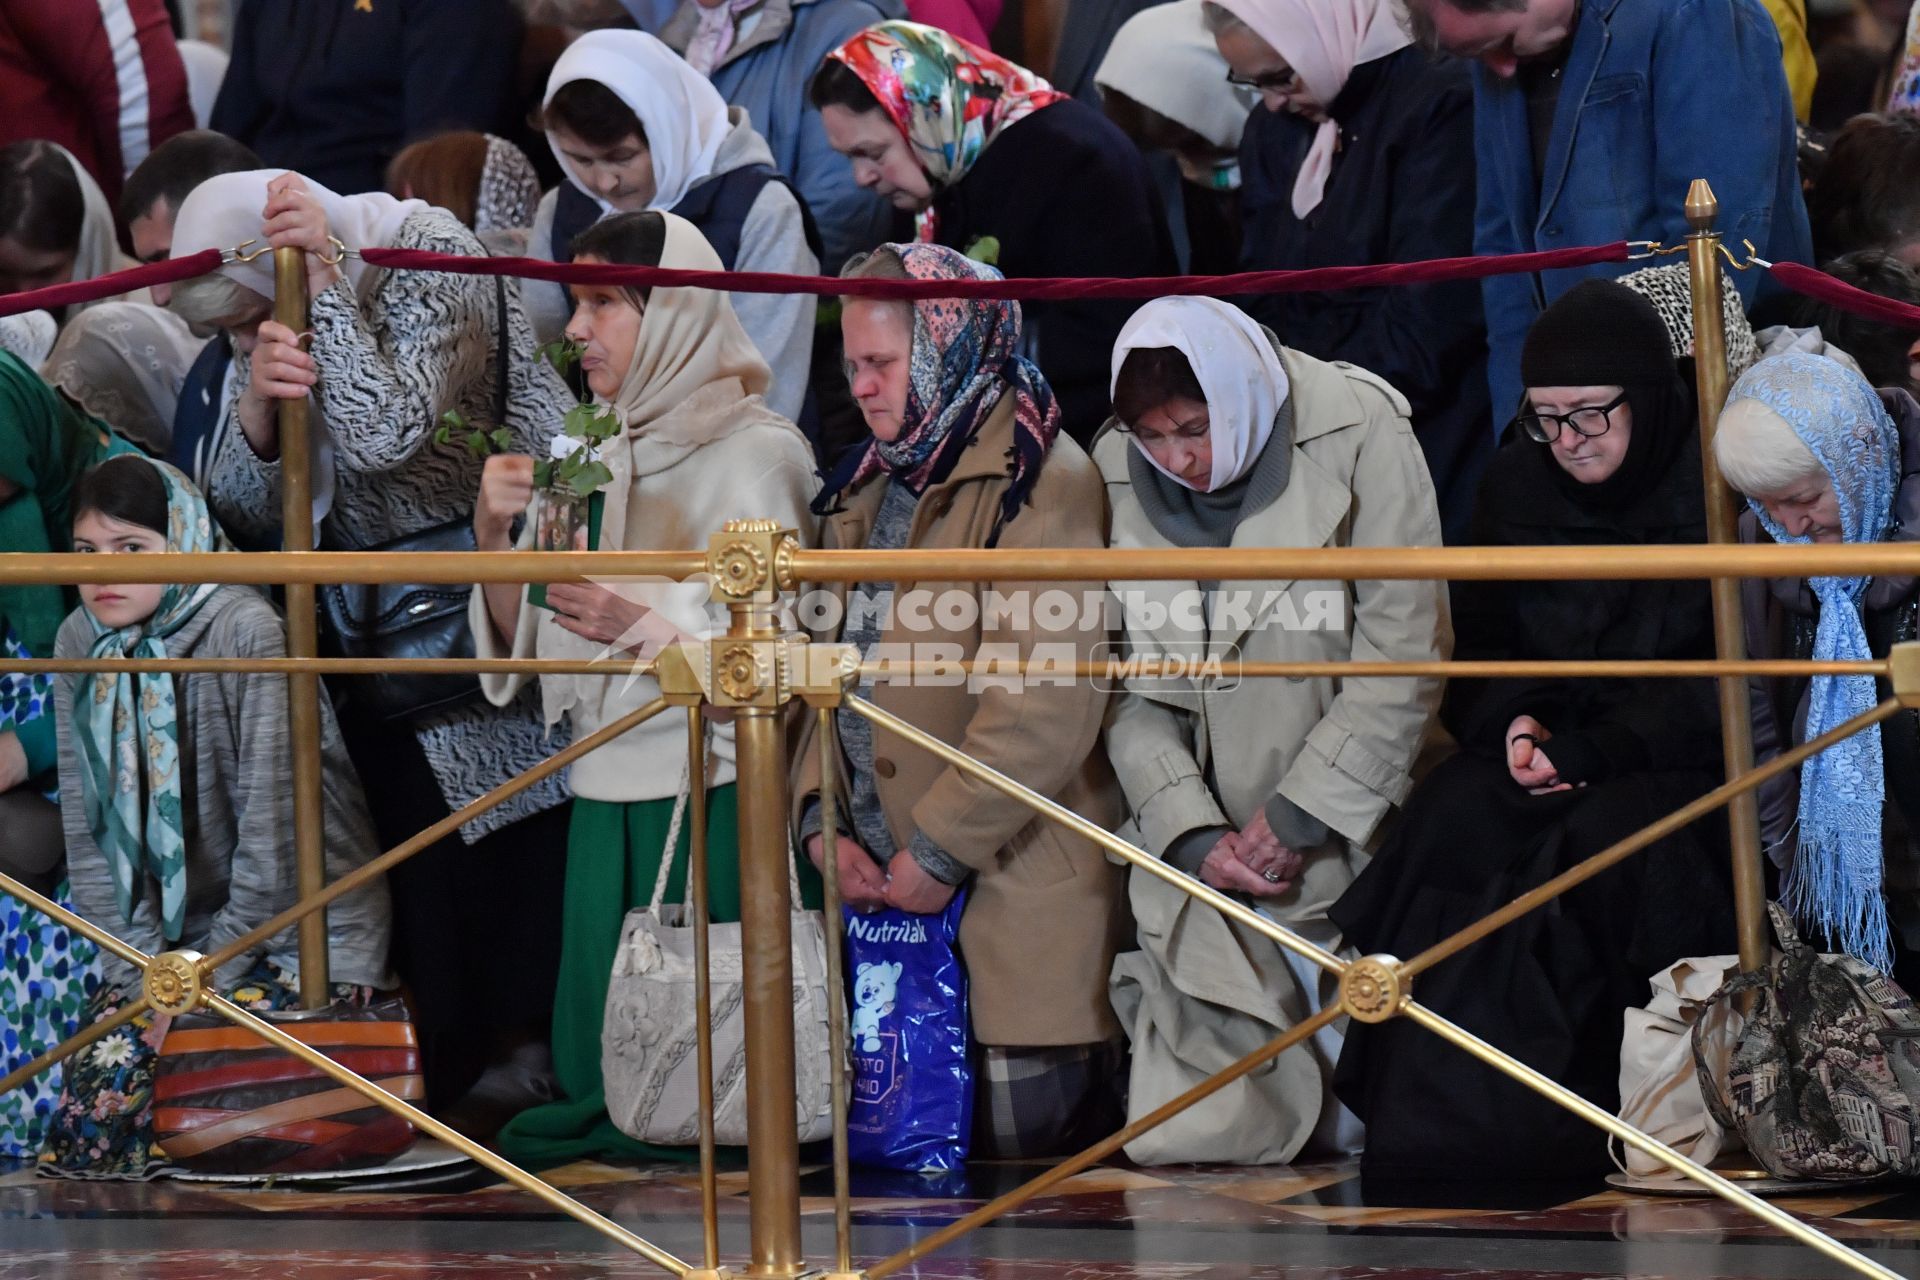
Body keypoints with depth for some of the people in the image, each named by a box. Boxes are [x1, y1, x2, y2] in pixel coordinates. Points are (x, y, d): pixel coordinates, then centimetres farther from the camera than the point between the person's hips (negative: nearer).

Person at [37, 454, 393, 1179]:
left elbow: (271, 828, -20)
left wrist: (208, 980, -16)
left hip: (299, 923, -5)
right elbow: (90, 834, 0)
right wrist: (146, 972, -8)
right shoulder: (81, 643, -2)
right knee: (98, 1094, -12)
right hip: (170, 931, 5)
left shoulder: (246, 634, -20)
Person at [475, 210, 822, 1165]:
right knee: (600, 1041, 5)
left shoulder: (757, 453, -5)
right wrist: (494, 536, -4)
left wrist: (642, 626, -26)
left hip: (716, 790, -6)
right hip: (607, 789, 6)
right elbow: (522, 640, 14)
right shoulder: (594, 463, 15)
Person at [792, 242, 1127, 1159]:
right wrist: (820, 821, 3)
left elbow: (1045, 706, -17)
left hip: (1018, 901, -8)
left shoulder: (1038, 481, -9)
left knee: (1028, 1144, -8)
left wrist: (939, 850, -15)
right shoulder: (870, 486, 19)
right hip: (885, 887, 8)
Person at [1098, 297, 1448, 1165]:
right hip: (1204, 862, 3)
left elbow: (1406, 654, -8)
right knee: (1184, 1143, -5)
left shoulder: (1359, 434, -9)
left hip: (1347, 837, -3)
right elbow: (1132, 688, 4)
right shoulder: (1117, 475, 1)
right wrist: (1189, 833, -10)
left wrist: (1299, 815, -10)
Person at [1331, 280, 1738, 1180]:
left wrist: (1598, 747, -22)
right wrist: (1517, 723, -10)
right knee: (1454, 818, -27)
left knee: (1608, 834, -35)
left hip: (1682, 763, -4)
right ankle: (1438, 1131, -27)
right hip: (1546, 746, 4)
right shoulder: (1518, 485, 8)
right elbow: (1481, 648, 13)